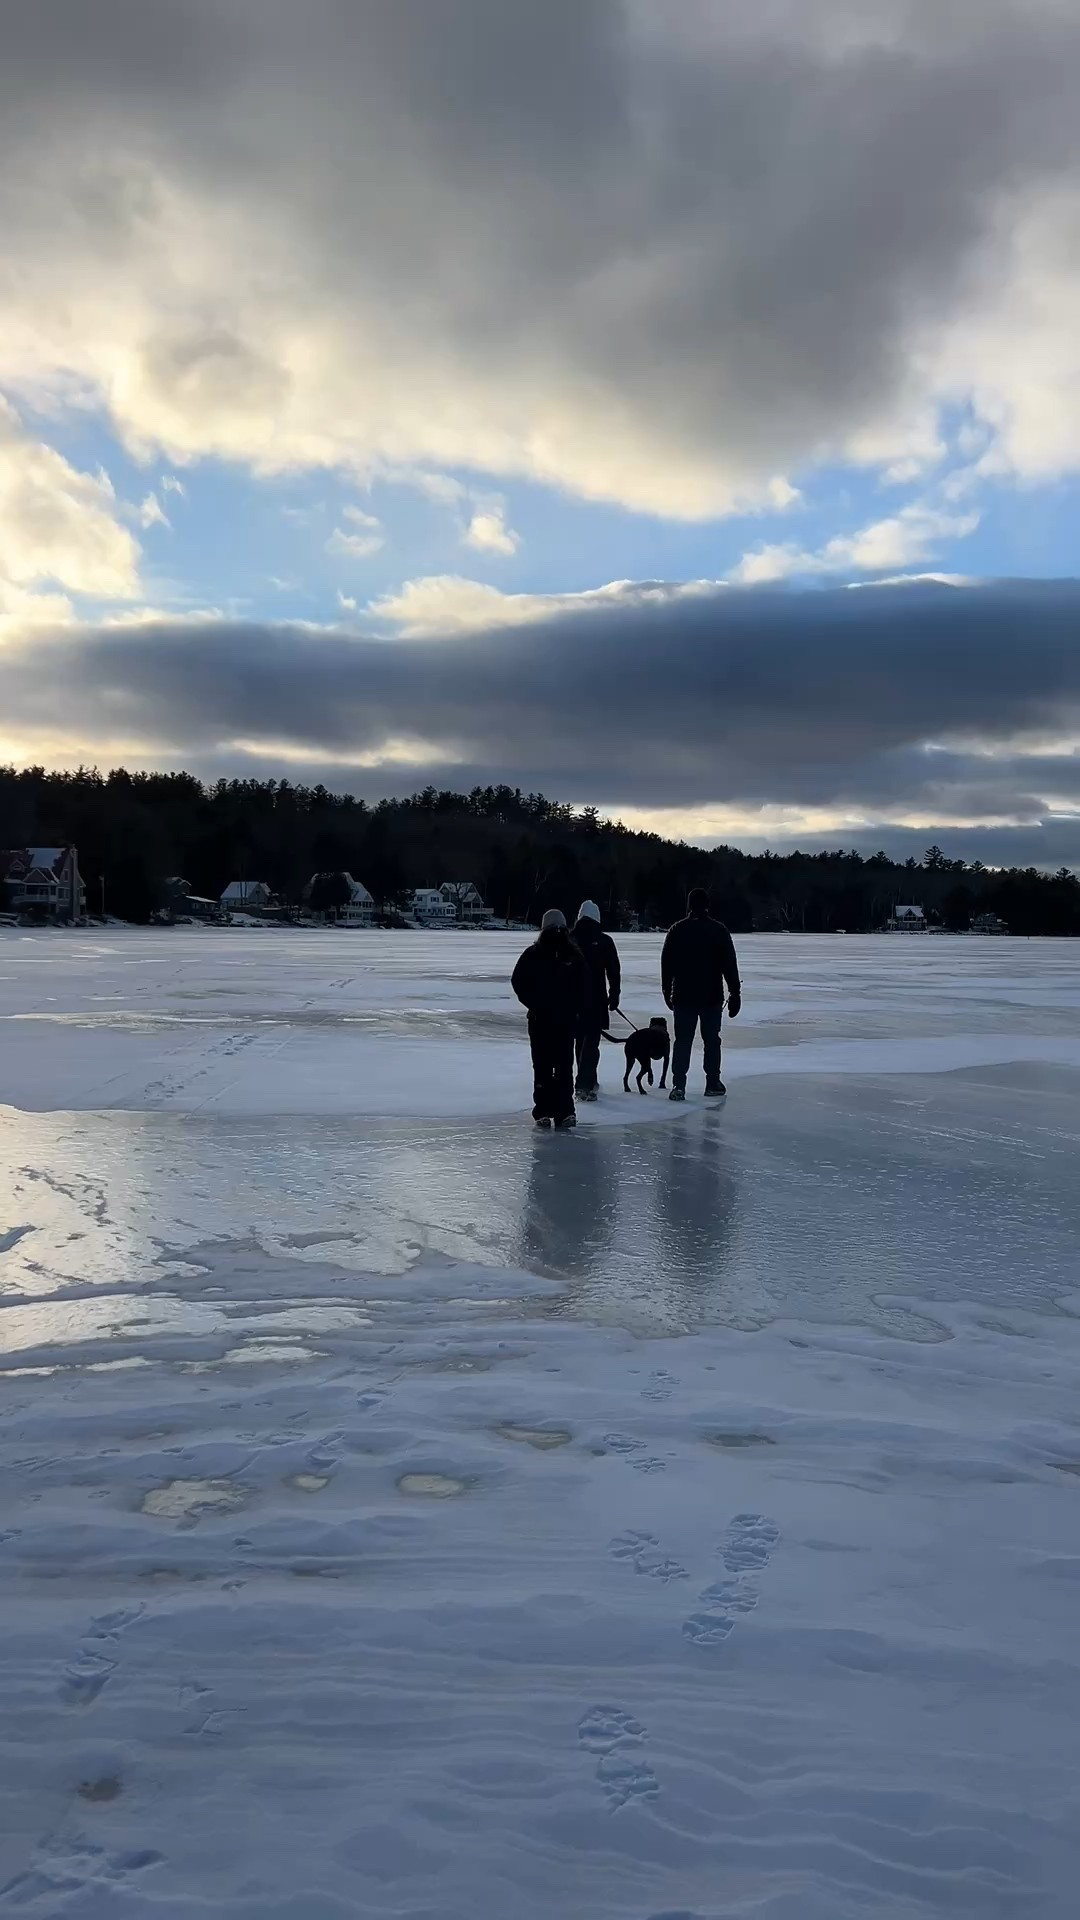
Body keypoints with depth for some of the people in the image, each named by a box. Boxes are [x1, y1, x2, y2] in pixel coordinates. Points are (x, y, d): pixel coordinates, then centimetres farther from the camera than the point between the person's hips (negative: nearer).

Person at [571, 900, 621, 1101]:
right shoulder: (604, 941, -6)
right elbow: (614, 971, -3)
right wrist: (614, 996, 6)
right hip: (596, 999, -3)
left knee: (581, 1039, 17)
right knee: (591, 1041, -3)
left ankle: (589, 1081, 30)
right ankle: (584, 1084, -15)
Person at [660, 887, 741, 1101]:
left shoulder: (677, 930, -1)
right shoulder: (719, 930, -3)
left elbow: (667, 963, 3)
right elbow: (730, 964, -3)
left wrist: (667, 991, 13)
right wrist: (735, 992, 3)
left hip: (683, 996, 1)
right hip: (712, 996, 0)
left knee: (682, 1041, 4)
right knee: (711, 1040, 10)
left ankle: (678, 1086, -2)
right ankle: (712, 1084, 13)